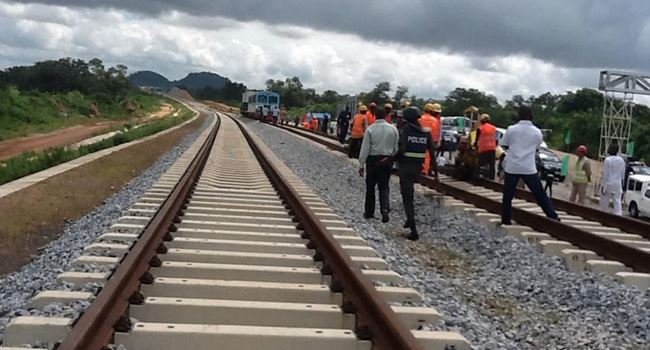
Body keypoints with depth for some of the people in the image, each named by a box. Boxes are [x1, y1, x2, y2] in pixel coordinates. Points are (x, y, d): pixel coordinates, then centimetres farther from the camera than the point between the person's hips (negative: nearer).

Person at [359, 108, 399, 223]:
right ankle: (385, 210, -12)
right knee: (384, 187, 8)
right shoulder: (393, 129, -2)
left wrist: (361, 165, -5)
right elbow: (396, 148, 3)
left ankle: (369, 212, 20)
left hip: (373, 160, -2)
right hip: (387, 160, 2)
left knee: (370, 187, 12)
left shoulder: (370, 129, -9)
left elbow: (365, 148, -9)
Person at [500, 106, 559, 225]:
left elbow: (504, 144, 9)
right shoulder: (537, 132, 4)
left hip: (512, 167, -1)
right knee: (540, 194, 8)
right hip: (529, 168, 1)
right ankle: (553, 216, 8)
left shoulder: (511, 129, -1)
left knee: (508, 195, 7)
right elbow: (537, 148, 15)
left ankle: (505, 219, 8)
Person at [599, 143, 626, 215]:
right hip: (617, 184, 5)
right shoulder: (621, 160, 6)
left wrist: (603, 186, -10)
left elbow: (605, 174, -13)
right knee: (617, 202, 1)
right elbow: (622, 175, 11)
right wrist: (621, 185, 19)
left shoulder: (607, 160, -12)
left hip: (608, 183, -4)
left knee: (604, 202, 9)